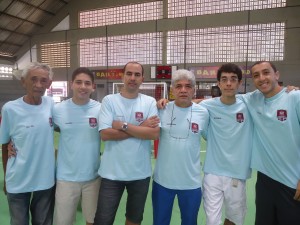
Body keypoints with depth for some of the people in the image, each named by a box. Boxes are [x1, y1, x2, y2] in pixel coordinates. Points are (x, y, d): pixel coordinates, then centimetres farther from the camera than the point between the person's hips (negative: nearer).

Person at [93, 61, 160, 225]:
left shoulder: (150, 102, 0)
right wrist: (141, 128, -14)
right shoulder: (109, 100, -4)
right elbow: (105, 134, -15)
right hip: (112, 173, -1)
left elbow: (154, 133, -12)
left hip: (140, 173, 2)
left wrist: (124, 125, -16)